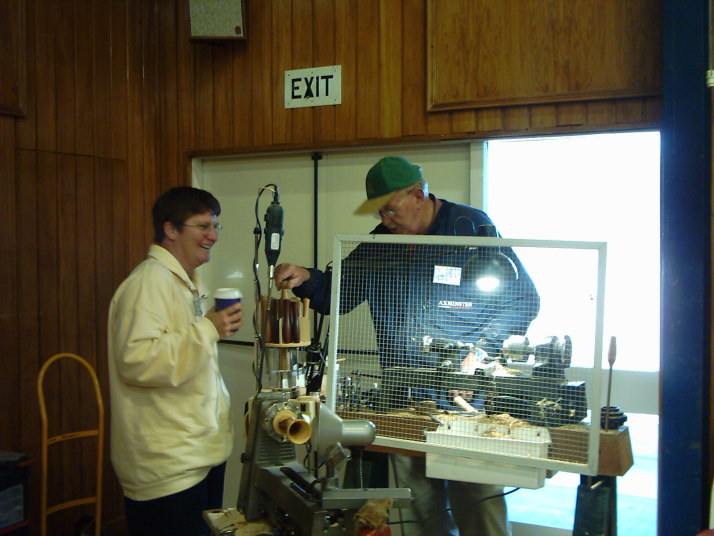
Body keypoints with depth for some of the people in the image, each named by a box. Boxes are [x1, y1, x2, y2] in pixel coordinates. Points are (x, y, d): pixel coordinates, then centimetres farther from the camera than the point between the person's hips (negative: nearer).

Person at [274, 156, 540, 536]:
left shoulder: (472, 227, -4)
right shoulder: (380, 244, 13)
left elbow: (523, 299, -5)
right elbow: (337, 294, 16)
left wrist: (480, 352, -14)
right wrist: (306, 279, -6)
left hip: (468, 395, -5)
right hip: (405, 398, 5)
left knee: (477, 501, -4)